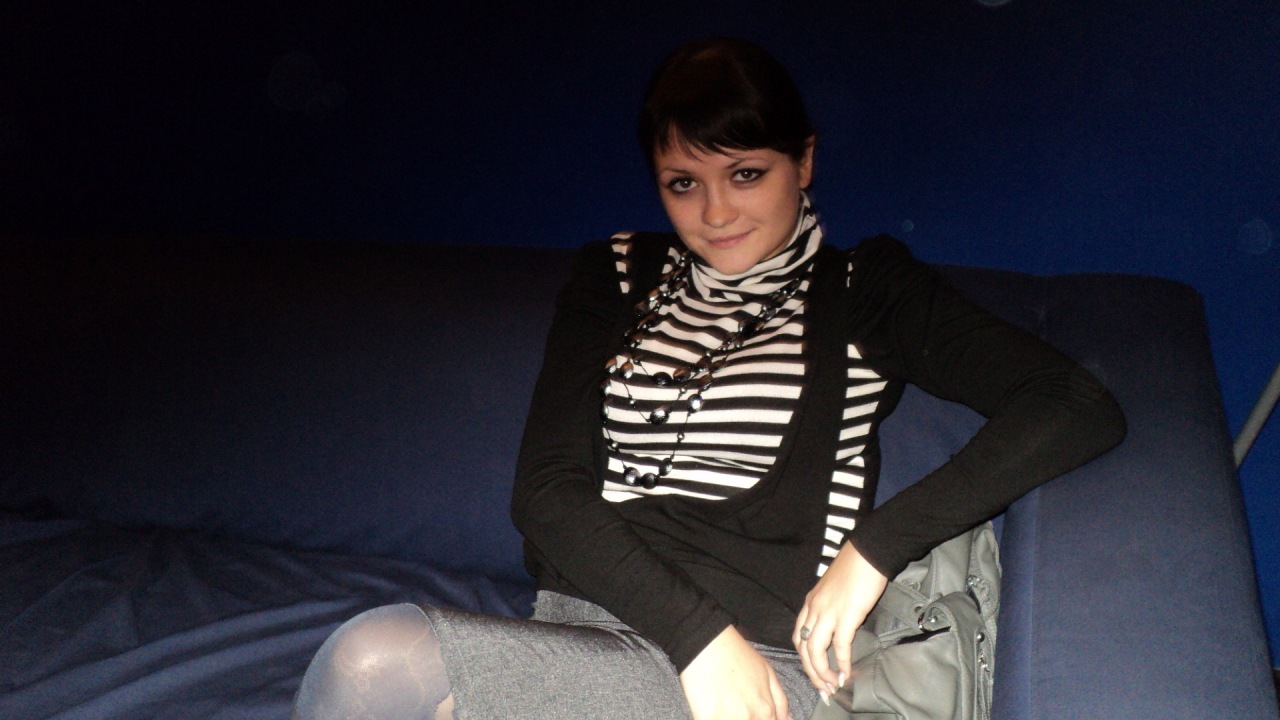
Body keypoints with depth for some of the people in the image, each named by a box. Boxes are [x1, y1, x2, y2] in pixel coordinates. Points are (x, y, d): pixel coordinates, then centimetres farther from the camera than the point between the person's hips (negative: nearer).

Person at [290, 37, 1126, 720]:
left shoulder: (865, 290, 8)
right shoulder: (616, 278, 16)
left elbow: (1080, 407, -2)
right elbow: (546, 487, 6)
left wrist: (876, 546, -11)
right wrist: (699, 632, -9)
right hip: (577, 632, 4)